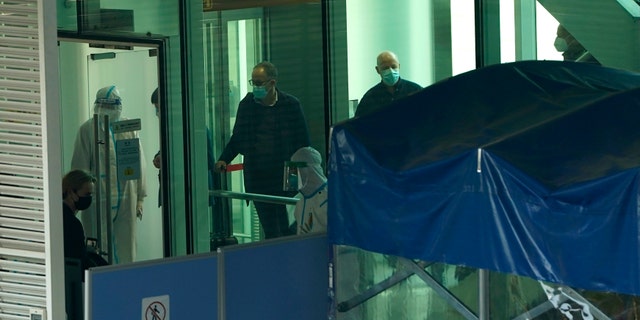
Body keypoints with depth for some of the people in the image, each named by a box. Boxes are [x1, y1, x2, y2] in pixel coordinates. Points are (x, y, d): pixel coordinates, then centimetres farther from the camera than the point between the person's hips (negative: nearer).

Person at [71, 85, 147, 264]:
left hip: (126, 197, 3)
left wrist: (140, 198, 7)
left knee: (126, 245, 7)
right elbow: (80, 167, -1)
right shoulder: (88, 129, 0)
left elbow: (139, 164, 10)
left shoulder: (129, 128, 8)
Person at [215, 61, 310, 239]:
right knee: (268, 226, 2)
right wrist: (223, 160, 2)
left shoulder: (291, 105, 0)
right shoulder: (246, 105, 7)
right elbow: (237, 138, 15)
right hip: (256, 176, 2)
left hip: (283, 176, -2)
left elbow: (303, 142, 4)